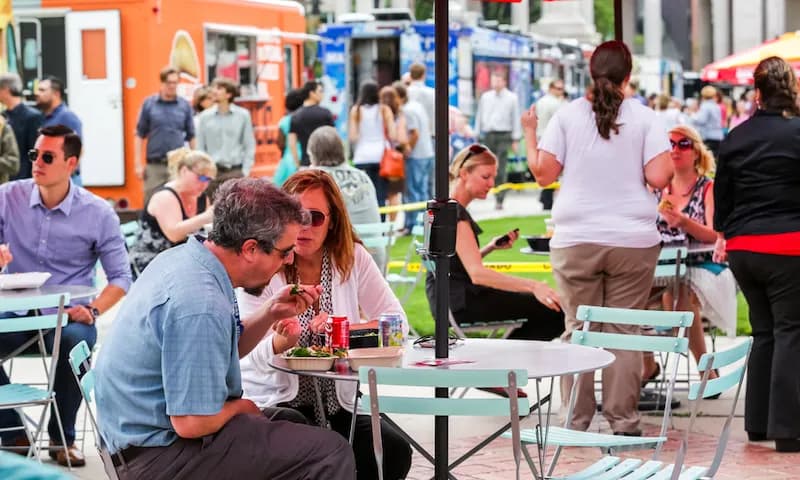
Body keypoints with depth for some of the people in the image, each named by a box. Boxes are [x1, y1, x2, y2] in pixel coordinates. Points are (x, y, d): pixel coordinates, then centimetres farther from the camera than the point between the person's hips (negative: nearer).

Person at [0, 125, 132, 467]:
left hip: (68, 317, -2)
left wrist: (92, 310, -16)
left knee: (75, 342, -36)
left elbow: (121, 277, 3)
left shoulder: (98, 213, -1)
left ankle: (62, 437, -10)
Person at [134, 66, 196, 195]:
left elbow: (191, 137, 11)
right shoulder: (149, 104, 3)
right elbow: (140, 135, 4)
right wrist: (138, 164, -2)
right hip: (154, 166, -1)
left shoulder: (185, 106, 6)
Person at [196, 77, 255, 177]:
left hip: (236, 170, -1)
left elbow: (249, 146, 2)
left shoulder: (243, 115, 0)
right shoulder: (205, 117, 3)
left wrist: (245, 171, -5)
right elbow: (200, 148, 6)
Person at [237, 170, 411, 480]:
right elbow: (258, 358, -14)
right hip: (273, 403, -4)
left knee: (394, 453, -20)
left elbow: (397, 322, -1)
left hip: (335, 404, 4)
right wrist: (285, 339, -37)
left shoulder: (353, 258, 0)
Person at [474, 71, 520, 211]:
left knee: (501, 170, -8)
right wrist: (477, 135, 11)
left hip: (503, 136, -3)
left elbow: (516, 119, 4)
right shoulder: (485, 97, 12)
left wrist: (515, 140, 1)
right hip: (488, 136, 3)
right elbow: (479, 116, 15)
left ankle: (499, 200, -6)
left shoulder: (511, 98, 3)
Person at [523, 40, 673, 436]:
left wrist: (529, 135, 16)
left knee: (578, 329, 6)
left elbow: (544, 173, 1)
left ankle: (575, 420, 8)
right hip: (633, 240, 0)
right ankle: (623, 420, 5)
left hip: (576, 240, 1)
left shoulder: (567, 116, 1)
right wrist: (674, 161, 12)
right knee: (624, 329, 4)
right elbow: (658, 177, -8)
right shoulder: (645, 118, -1)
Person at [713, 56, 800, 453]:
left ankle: (757, 423, 20)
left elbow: (722, 193, 14)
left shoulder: (735, 137, 7)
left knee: (764, 332, 16)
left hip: (742, 247, 6)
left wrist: (725, 233, 27)